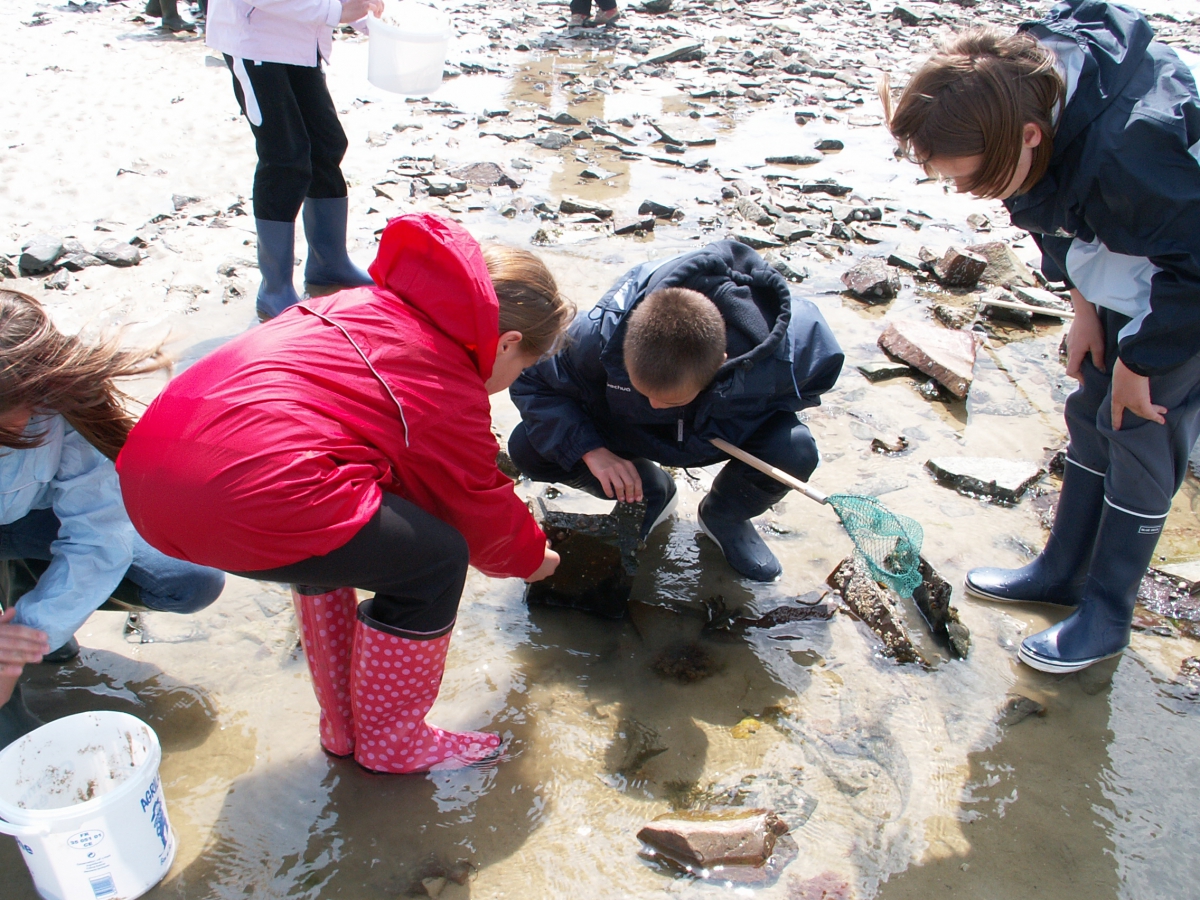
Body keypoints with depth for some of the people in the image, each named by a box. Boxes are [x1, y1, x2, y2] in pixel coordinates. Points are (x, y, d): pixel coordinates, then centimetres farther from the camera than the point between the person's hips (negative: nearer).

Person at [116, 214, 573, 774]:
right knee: (435, 560, 5)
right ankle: (391, 743, 24)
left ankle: (344, 728, 38)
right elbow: (479, 513, 15)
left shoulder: (365, 306, 24)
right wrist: (530, 557, 38)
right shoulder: (450, 391, 0)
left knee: (338, 527, 31)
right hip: (248, 503, -10)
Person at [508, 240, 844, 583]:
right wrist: (590, 449, -34)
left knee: (794, 453, -34)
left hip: (727, 433, -1)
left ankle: (723, 517, 4)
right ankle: (650, 493, 8)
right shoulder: (602, 333, -38)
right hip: (629, 431, 1)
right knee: (527, 448, -20)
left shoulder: (783, 354, -38)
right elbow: (530, 381, -21)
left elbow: (824, 363, -12)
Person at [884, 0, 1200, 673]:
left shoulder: (1128, 150, -41)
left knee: (1142, 437, -2)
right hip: (1127, 275, 8)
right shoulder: (1030, 87, -15)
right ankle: (1064, 571, 30)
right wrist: (1084, 305, -3)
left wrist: (1140, 360, -19)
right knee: (1093, 416, 13)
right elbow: (1064, 213, 2)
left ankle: (1107, 618, 13)